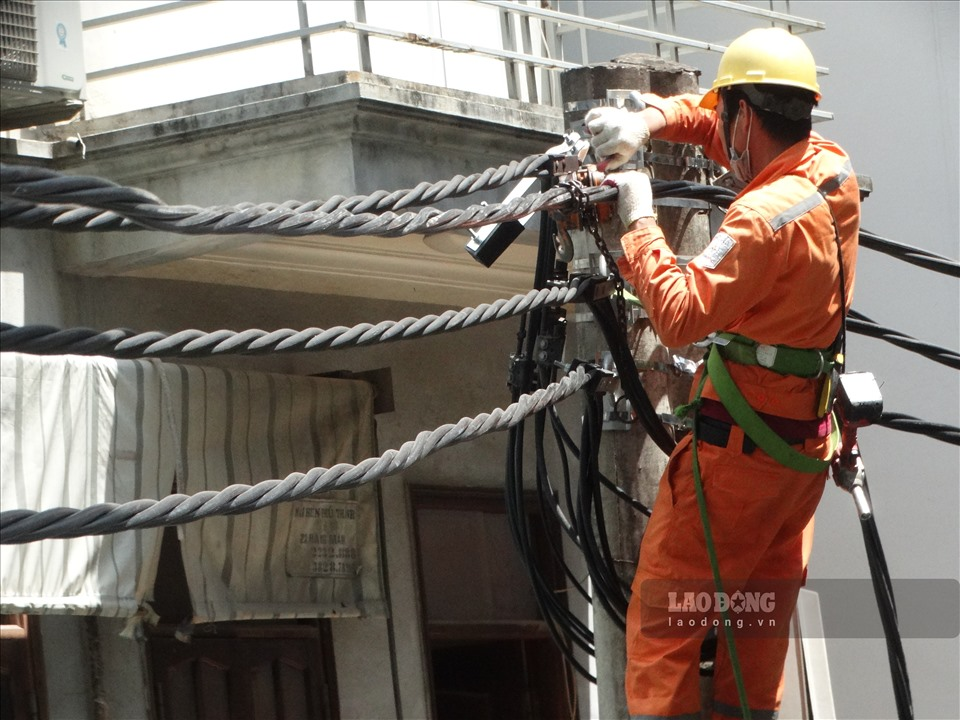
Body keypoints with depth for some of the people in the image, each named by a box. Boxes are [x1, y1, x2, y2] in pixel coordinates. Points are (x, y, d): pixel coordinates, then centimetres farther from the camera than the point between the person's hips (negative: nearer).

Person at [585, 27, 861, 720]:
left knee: (664, 612, -4)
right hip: (808, 441, 9)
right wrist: (646, 121, 0)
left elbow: (681, 315, -27)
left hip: (739, 446, -9)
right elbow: (708, 116, 16)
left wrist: (639, 220, -17)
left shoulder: (765, 217, -25)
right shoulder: (835, 170, 2)